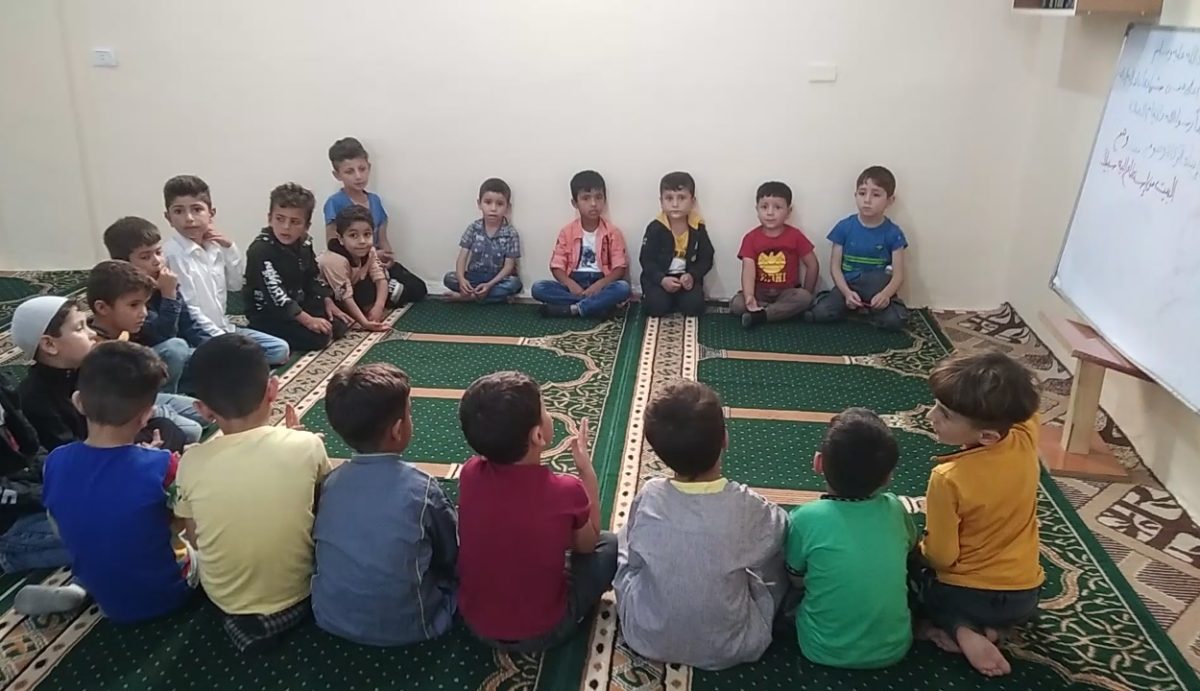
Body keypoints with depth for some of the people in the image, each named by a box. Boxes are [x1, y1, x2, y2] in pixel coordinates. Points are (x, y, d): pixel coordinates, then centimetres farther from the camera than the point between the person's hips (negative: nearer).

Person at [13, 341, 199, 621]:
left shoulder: (55, 462, -14)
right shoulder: (163, 467, -28)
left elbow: (63, 531, 2)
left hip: (106, 599, 3)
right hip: (164, 595, -2)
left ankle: (76, 590, 13)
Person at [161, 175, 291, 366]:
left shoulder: (214, 245, 6)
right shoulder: (171, 253, -17)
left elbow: (236, 285, 13)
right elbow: (186, 308, -19)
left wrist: (229, 248, 0)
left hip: (223, 326, 8)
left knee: (280, 349, 5)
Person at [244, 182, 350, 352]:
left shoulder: (303, 244, 1)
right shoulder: (260, 250, -24)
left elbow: (314, 277, 14)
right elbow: (275, 294, -29)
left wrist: (328, 302, 1)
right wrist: (307, 320, -33)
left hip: (298, 305, 8)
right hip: (267, 314, -8)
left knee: (339, 324, 3)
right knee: (317, 338, -22)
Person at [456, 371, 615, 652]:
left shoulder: (470, 474, -15)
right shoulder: (566, 491, -25)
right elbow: (587, 543, -2)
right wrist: (587, 470, 0)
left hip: (475, 622, 4)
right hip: (541, 632, -4)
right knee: (610, 544, 13)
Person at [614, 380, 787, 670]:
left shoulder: (648, 497, -17)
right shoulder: (747, 507, -22)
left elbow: (634, 558, 0)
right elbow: (782, 534, -1)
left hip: (648, 639, 1)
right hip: (729, 648, -1)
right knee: (782, 545, 14)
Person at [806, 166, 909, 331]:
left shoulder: (893, 233, -5)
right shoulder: (844, 227, -4)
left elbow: (898, 274, -8)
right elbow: (835, 266, -3)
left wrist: (885, 294, -31)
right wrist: (846, 292, -22)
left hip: (876, 290, 0)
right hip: (847, 286, 1)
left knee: (894, 321, -29)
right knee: (819, 313, -26)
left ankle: (869, 308, 2)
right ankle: (851, 308, 4)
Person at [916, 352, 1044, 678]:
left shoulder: (948, 478, -28)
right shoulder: (1027, 440, -17)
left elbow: (941, 556, -15)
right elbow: (1022, 407, 10)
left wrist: (920, 549, 2)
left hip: (966, 596, -5)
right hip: (1025, 595, 5)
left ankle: (961, 631, 2)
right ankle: (993, 628, 9)